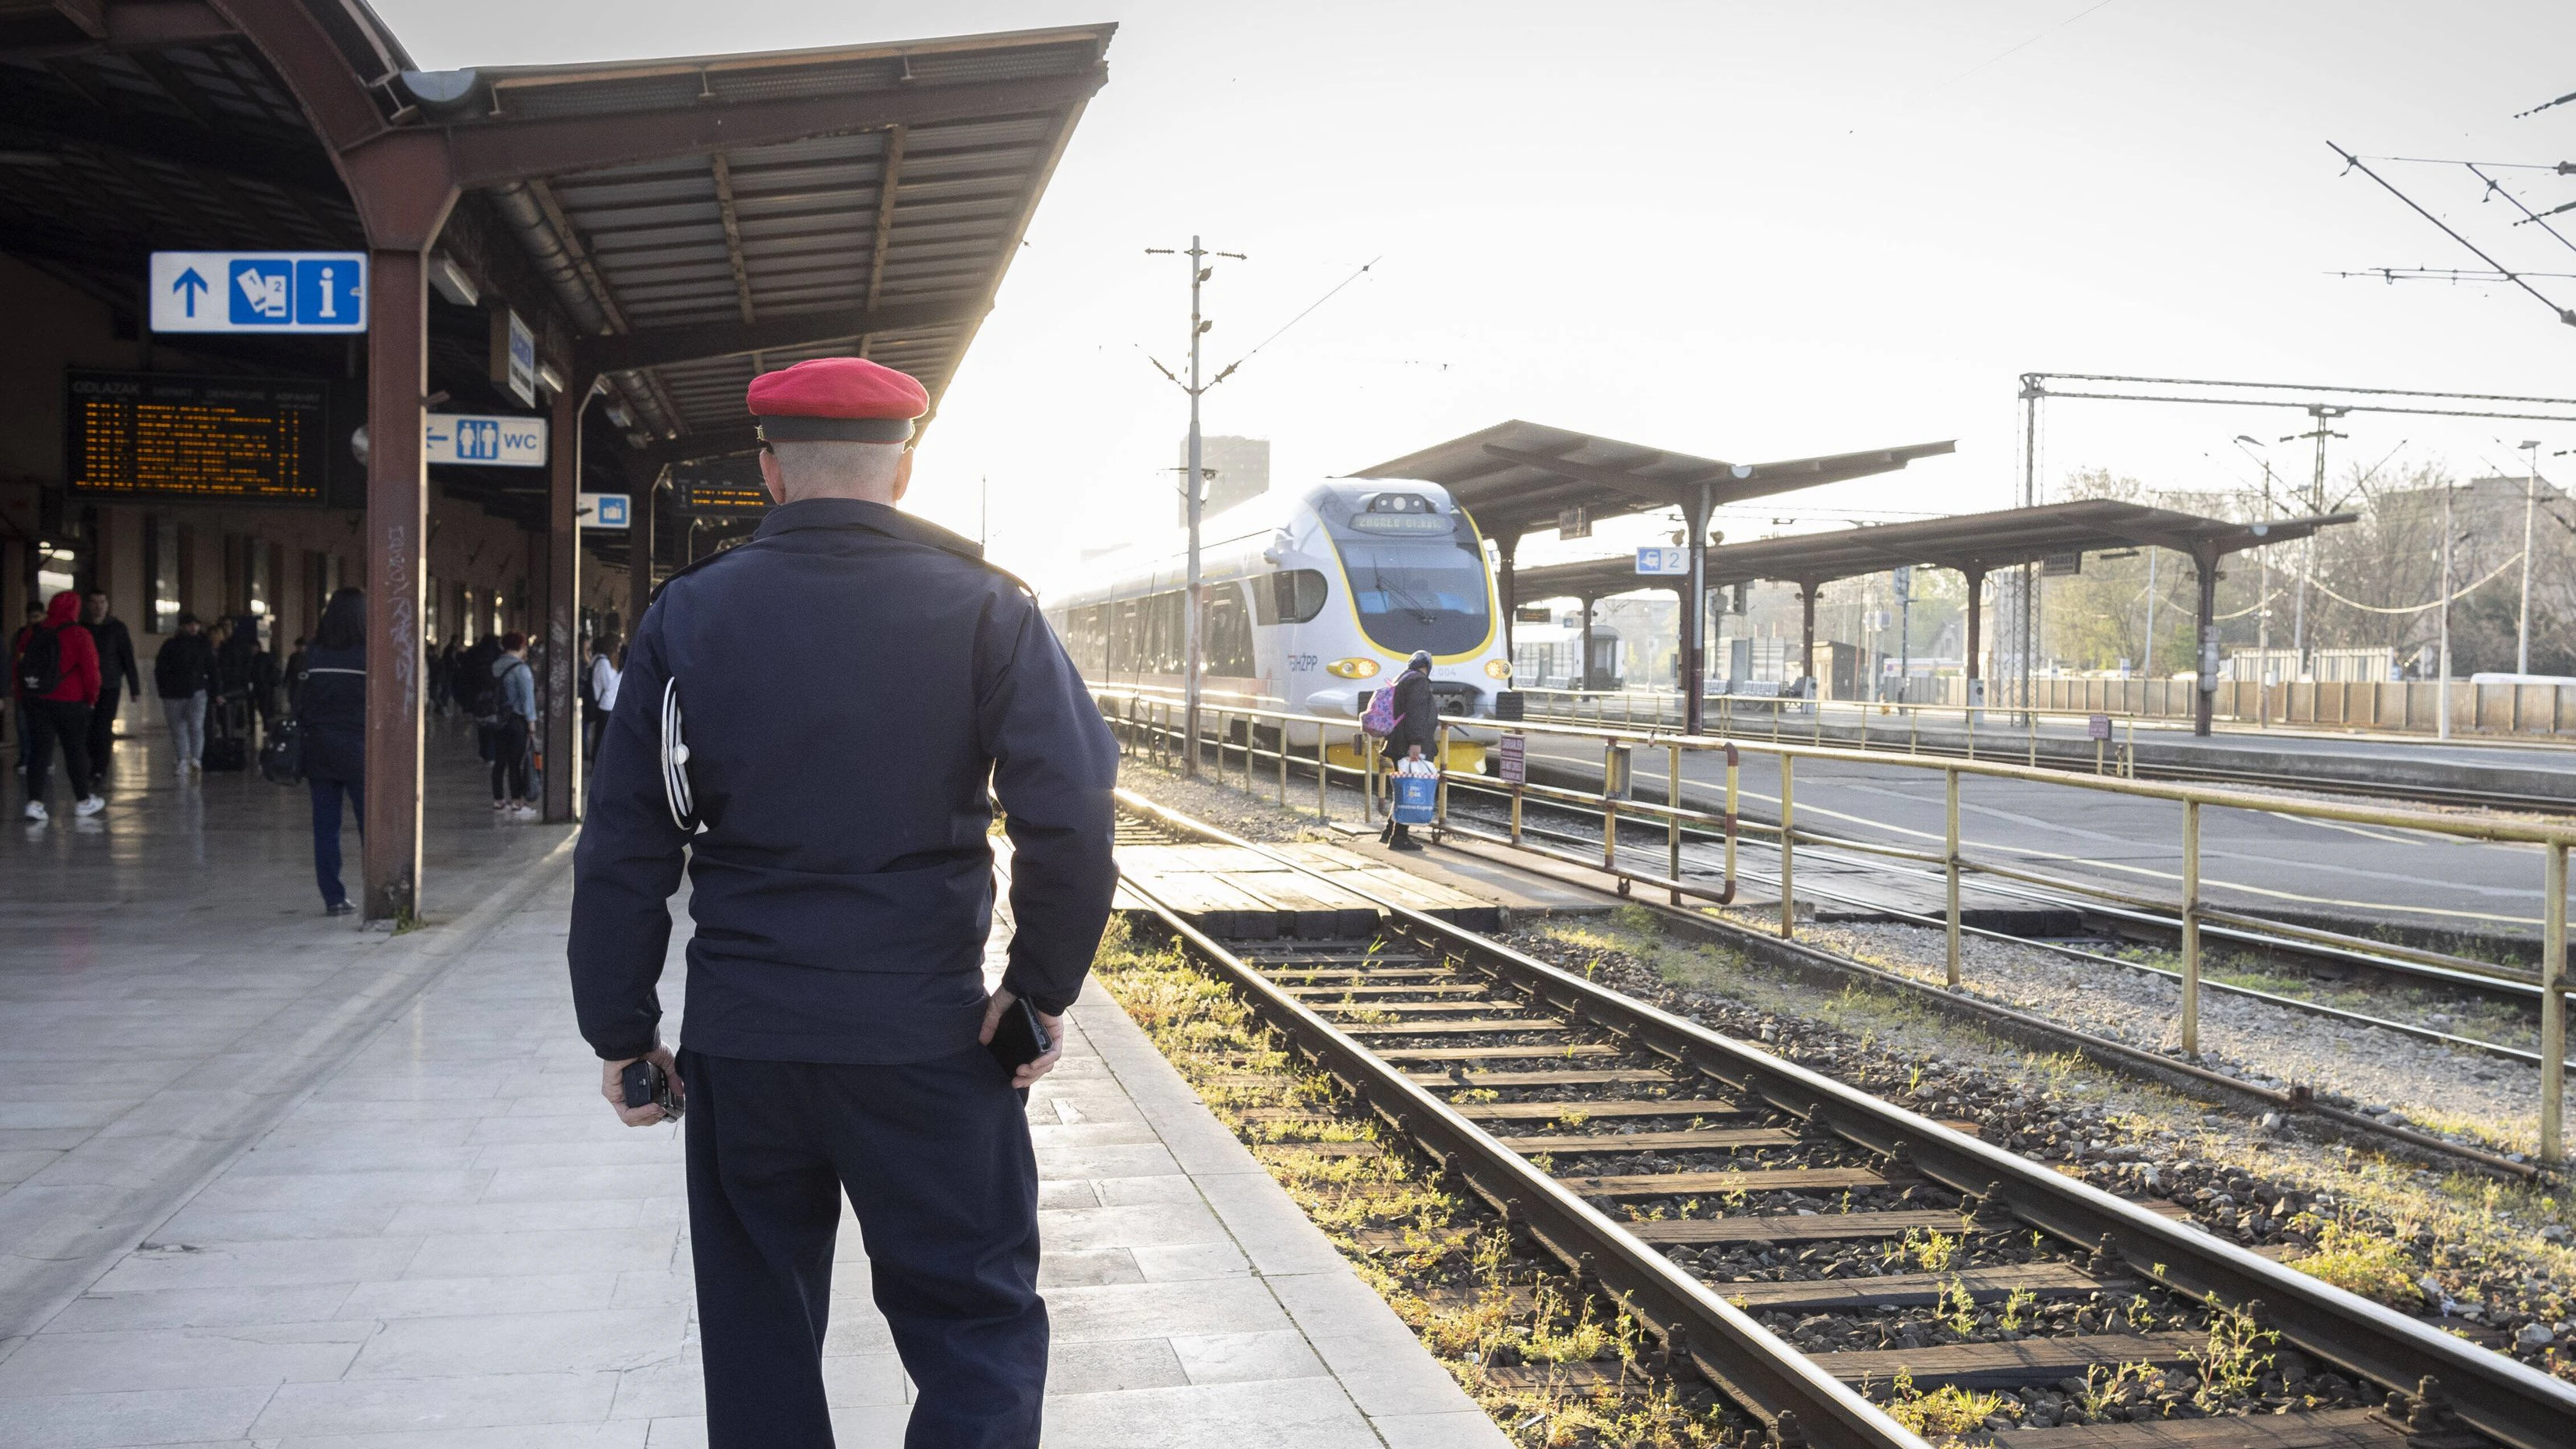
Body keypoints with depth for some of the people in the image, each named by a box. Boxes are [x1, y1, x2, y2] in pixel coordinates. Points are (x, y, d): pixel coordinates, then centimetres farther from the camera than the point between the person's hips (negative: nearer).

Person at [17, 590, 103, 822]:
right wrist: (91, 696, 2)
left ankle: (35, 801, -5)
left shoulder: (31, 635, 4)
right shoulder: (78, 635, -11)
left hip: (37, 702, 4)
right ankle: (83, 801, 18)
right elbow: (90, 670, -13)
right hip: (71, 702, -4)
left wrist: (27, 691, 19)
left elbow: (17, 666, 9)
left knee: (39, 751, 5)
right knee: (76, 751, 8)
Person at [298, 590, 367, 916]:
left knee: (325, 826, 8)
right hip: (359, 752, -2)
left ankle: (333, 898, 9)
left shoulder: (313, 656, -1)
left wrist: (301, 745, 10)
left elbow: (300, 704, 1)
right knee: (372, 825, 5)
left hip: (319, 752, 2)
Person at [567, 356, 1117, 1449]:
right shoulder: (983, 608, -3)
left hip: (739, 1040, 3)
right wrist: (1044, 987, -3)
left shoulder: (690, 613, 3)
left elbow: (623, 850, 3)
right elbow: (1071, 816, -14)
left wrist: (620, 1030, 10)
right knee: (979, 1328, 6)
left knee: (757, 1342, 17)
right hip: (926, 1034, -2)